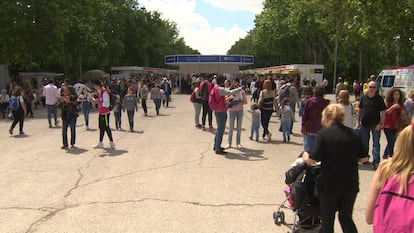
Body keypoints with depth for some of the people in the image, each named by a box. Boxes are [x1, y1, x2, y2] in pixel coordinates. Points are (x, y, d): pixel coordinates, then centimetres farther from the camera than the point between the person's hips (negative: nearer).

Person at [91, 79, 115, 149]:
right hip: (101, 113, 10)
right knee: (101, 128, 15)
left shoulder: (105, 92, -19)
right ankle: (100, 143, 25)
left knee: (106, 127, -5)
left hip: (105, 113, -10)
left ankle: (111, 143, 1)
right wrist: (94, 100, 4)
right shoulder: (99, 92, 11)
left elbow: (107, 104, -24)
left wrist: (98, 102, -24)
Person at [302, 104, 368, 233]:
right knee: (346, 218, 21)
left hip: (329, 184, -4)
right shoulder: (354, 134, 1)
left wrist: (305, 156, 3)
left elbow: (312, 160, -17)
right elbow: (363, 158, 6)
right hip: (350, 184, 4)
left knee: (327, 221, 12)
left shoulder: (323, 133, -12)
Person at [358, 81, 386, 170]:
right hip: (364, 124, 3)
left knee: (376, 143, -2)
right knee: (364, 142, 14)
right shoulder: (363, 98, 2)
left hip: (375, 125, -3)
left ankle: (376, 161, 0)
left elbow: (383, 112, -4)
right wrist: (358, 121, 7)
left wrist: (380, 123, -11)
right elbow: (360, 110, 10)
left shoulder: (379, 99, -5)